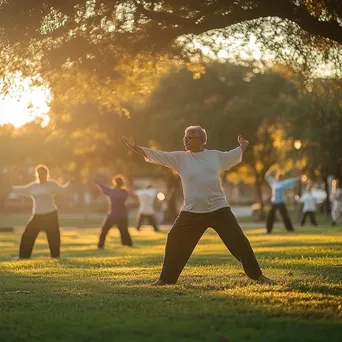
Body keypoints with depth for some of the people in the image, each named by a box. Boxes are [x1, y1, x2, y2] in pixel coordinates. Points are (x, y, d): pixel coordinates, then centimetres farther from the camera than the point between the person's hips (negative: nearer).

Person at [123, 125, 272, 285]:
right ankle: (166, 278, 17)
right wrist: (137, 148, -16)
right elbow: (157, 155, -7)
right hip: (192, 212, 0)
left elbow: (234, 156, 26)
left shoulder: (216, 155, 6)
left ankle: (257, 274, 14)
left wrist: (243, 146, 23)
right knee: (175, 243, 0)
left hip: (219, 209, 0)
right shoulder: (179, 158, 1)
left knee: (238, 241, 1)